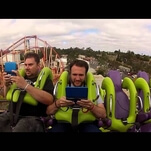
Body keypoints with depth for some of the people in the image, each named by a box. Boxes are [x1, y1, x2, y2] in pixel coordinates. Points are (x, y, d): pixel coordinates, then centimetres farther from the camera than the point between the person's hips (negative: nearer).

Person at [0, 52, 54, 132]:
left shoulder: (45, 80, 3)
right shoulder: (21, 77, 19)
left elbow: (49, 100, -17)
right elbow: (7, 96, 28)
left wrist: (26, 85, -21)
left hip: (32, 117, -5)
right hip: (11, 114, 6)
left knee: (18, 130, -34)